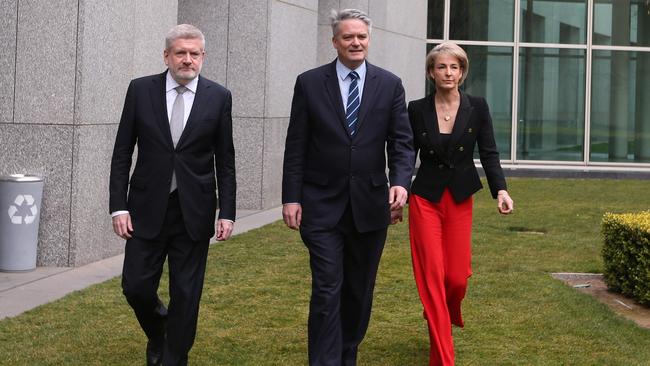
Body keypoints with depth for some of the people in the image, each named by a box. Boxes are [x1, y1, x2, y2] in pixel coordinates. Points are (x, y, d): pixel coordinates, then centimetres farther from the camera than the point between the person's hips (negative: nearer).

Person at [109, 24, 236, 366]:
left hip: (194, 210, 0)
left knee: (186, 294, 3)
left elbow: (225, 161, 2)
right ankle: (158, 333, 34)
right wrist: (119, 206, -5)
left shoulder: (218, 97, -1)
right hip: (147, 208, 1)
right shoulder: (141, 89, -1)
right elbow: (122, 153, 1)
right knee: (136, 286, 3)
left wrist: (227, 212, -4)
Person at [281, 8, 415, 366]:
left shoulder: (390, 85, 4)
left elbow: (401, 142, 1)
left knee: (359, 292, 12)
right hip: (322, 205, -2)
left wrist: (400, 181, -17)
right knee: (327, 291, -7)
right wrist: (291, 197, -5)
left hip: (369, 203, 2)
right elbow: (296, 146, 1)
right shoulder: (309, 83, 0)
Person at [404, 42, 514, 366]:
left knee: (457, 276, 0)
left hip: (460, 200, 1)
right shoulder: (417, 110, 0)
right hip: (425, 198, -1)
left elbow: (488, 153, -2)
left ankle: (441, 315, 37)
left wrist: (500, 190, -16)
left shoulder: (477, 107, 1)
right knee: (432, 275, -5)